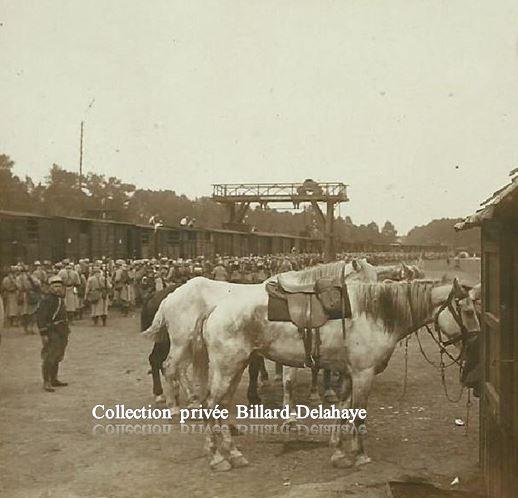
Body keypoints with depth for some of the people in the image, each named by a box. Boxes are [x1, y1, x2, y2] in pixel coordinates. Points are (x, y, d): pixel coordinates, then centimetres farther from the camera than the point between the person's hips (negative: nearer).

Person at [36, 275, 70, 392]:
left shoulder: (60, 299, 14)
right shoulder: (47, 300, -15)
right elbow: (40, 317, -18)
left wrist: (66, 333, 22)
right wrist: (43, 334, -22)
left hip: (61, 333, 9)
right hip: (52, 333, -9)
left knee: (57, 357, 14)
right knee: (49, 358, -9)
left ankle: (54, 380, 23)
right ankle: (46, 382, -5)